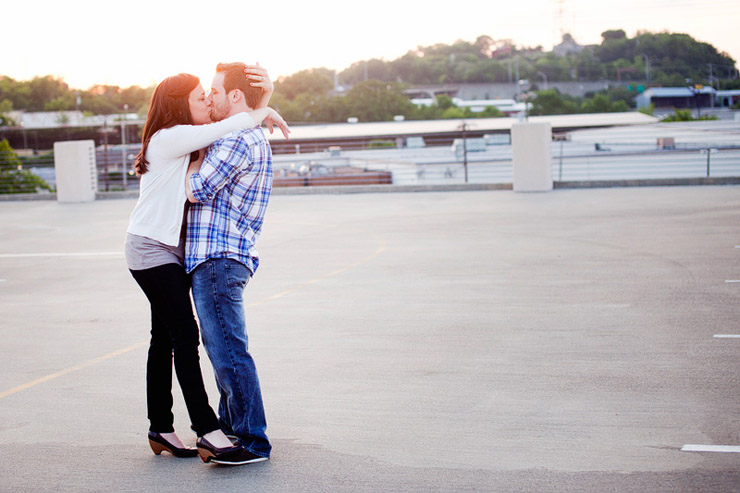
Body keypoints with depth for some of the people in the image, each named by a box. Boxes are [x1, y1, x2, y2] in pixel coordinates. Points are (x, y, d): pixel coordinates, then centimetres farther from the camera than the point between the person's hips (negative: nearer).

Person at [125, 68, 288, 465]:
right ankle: (206, 426, -13)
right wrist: (261, 111, -5)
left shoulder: (191, 142, 12)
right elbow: (226, 128, -20)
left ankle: (160, 430, 14)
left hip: (174, 249, 9)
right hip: (151, 249, -9)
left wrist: (265, 109, -6)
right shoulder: (168, 138, -16)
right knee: (185, 334, -13)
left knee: (165, 338, 9)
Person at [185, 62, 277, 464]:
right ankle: (232, 423, 35)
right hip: (224, 257, 11)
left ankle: (252, 441, -6)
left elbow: (195, 190, -14)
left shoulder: (239, 140, -16)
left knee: (228, 349, -9)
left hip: (217, 259, -11)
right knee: (222, 344, 21)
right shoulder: (255, 139, 19)